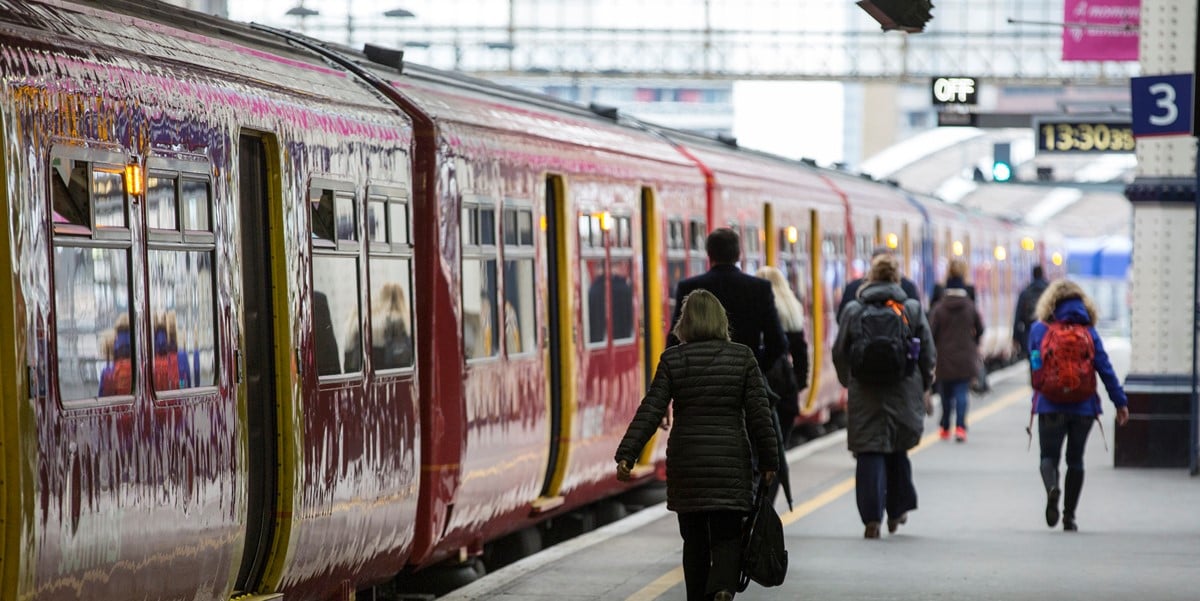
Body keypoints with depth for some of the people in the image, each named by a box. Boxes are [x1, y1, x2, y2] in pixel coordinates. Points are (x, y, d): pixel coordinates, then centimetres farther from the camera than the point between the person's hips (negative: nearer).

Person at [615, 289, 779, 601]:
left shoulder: (672, 360, -2)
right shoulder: (742, 357, -1)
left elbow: (650, 411, -7)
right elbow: (759, 414, -1)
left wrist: (626, 456, -8)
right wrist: (769, 461, 7)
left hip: (686, 463, 1)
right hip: (731, 464, -1)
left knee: (695, 540, 13)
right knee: (727, 538, 3)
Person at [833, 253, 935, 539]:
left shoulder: (853, 310, -1)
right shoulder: (913, 309, 0)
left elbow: (839, 353, 5)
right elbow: (928, 354, 3)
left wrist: (849, 382, 21)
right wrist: (922, 387, 16)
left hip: (865, 395, -1)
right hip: (904, 394, 1)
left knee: (869, 453, 0)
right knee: (898, 451, 18)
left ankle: (872, 517, -9)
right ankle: (897, 511, 25)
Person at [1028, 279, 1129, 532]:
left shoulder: (1038, 329, 1)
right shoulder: (1089, 331, 2)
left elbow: (1034, 367, 6)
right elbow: (1105, 369, -2)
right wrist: (1120, 402, 0)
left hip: (1050, 405, -1)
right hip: (1083, 407, 1)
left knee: (1049, 456, 4)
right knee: (1075, 460, 12)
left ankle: (1051, 487, -29)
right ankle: (1069, 516, 11)